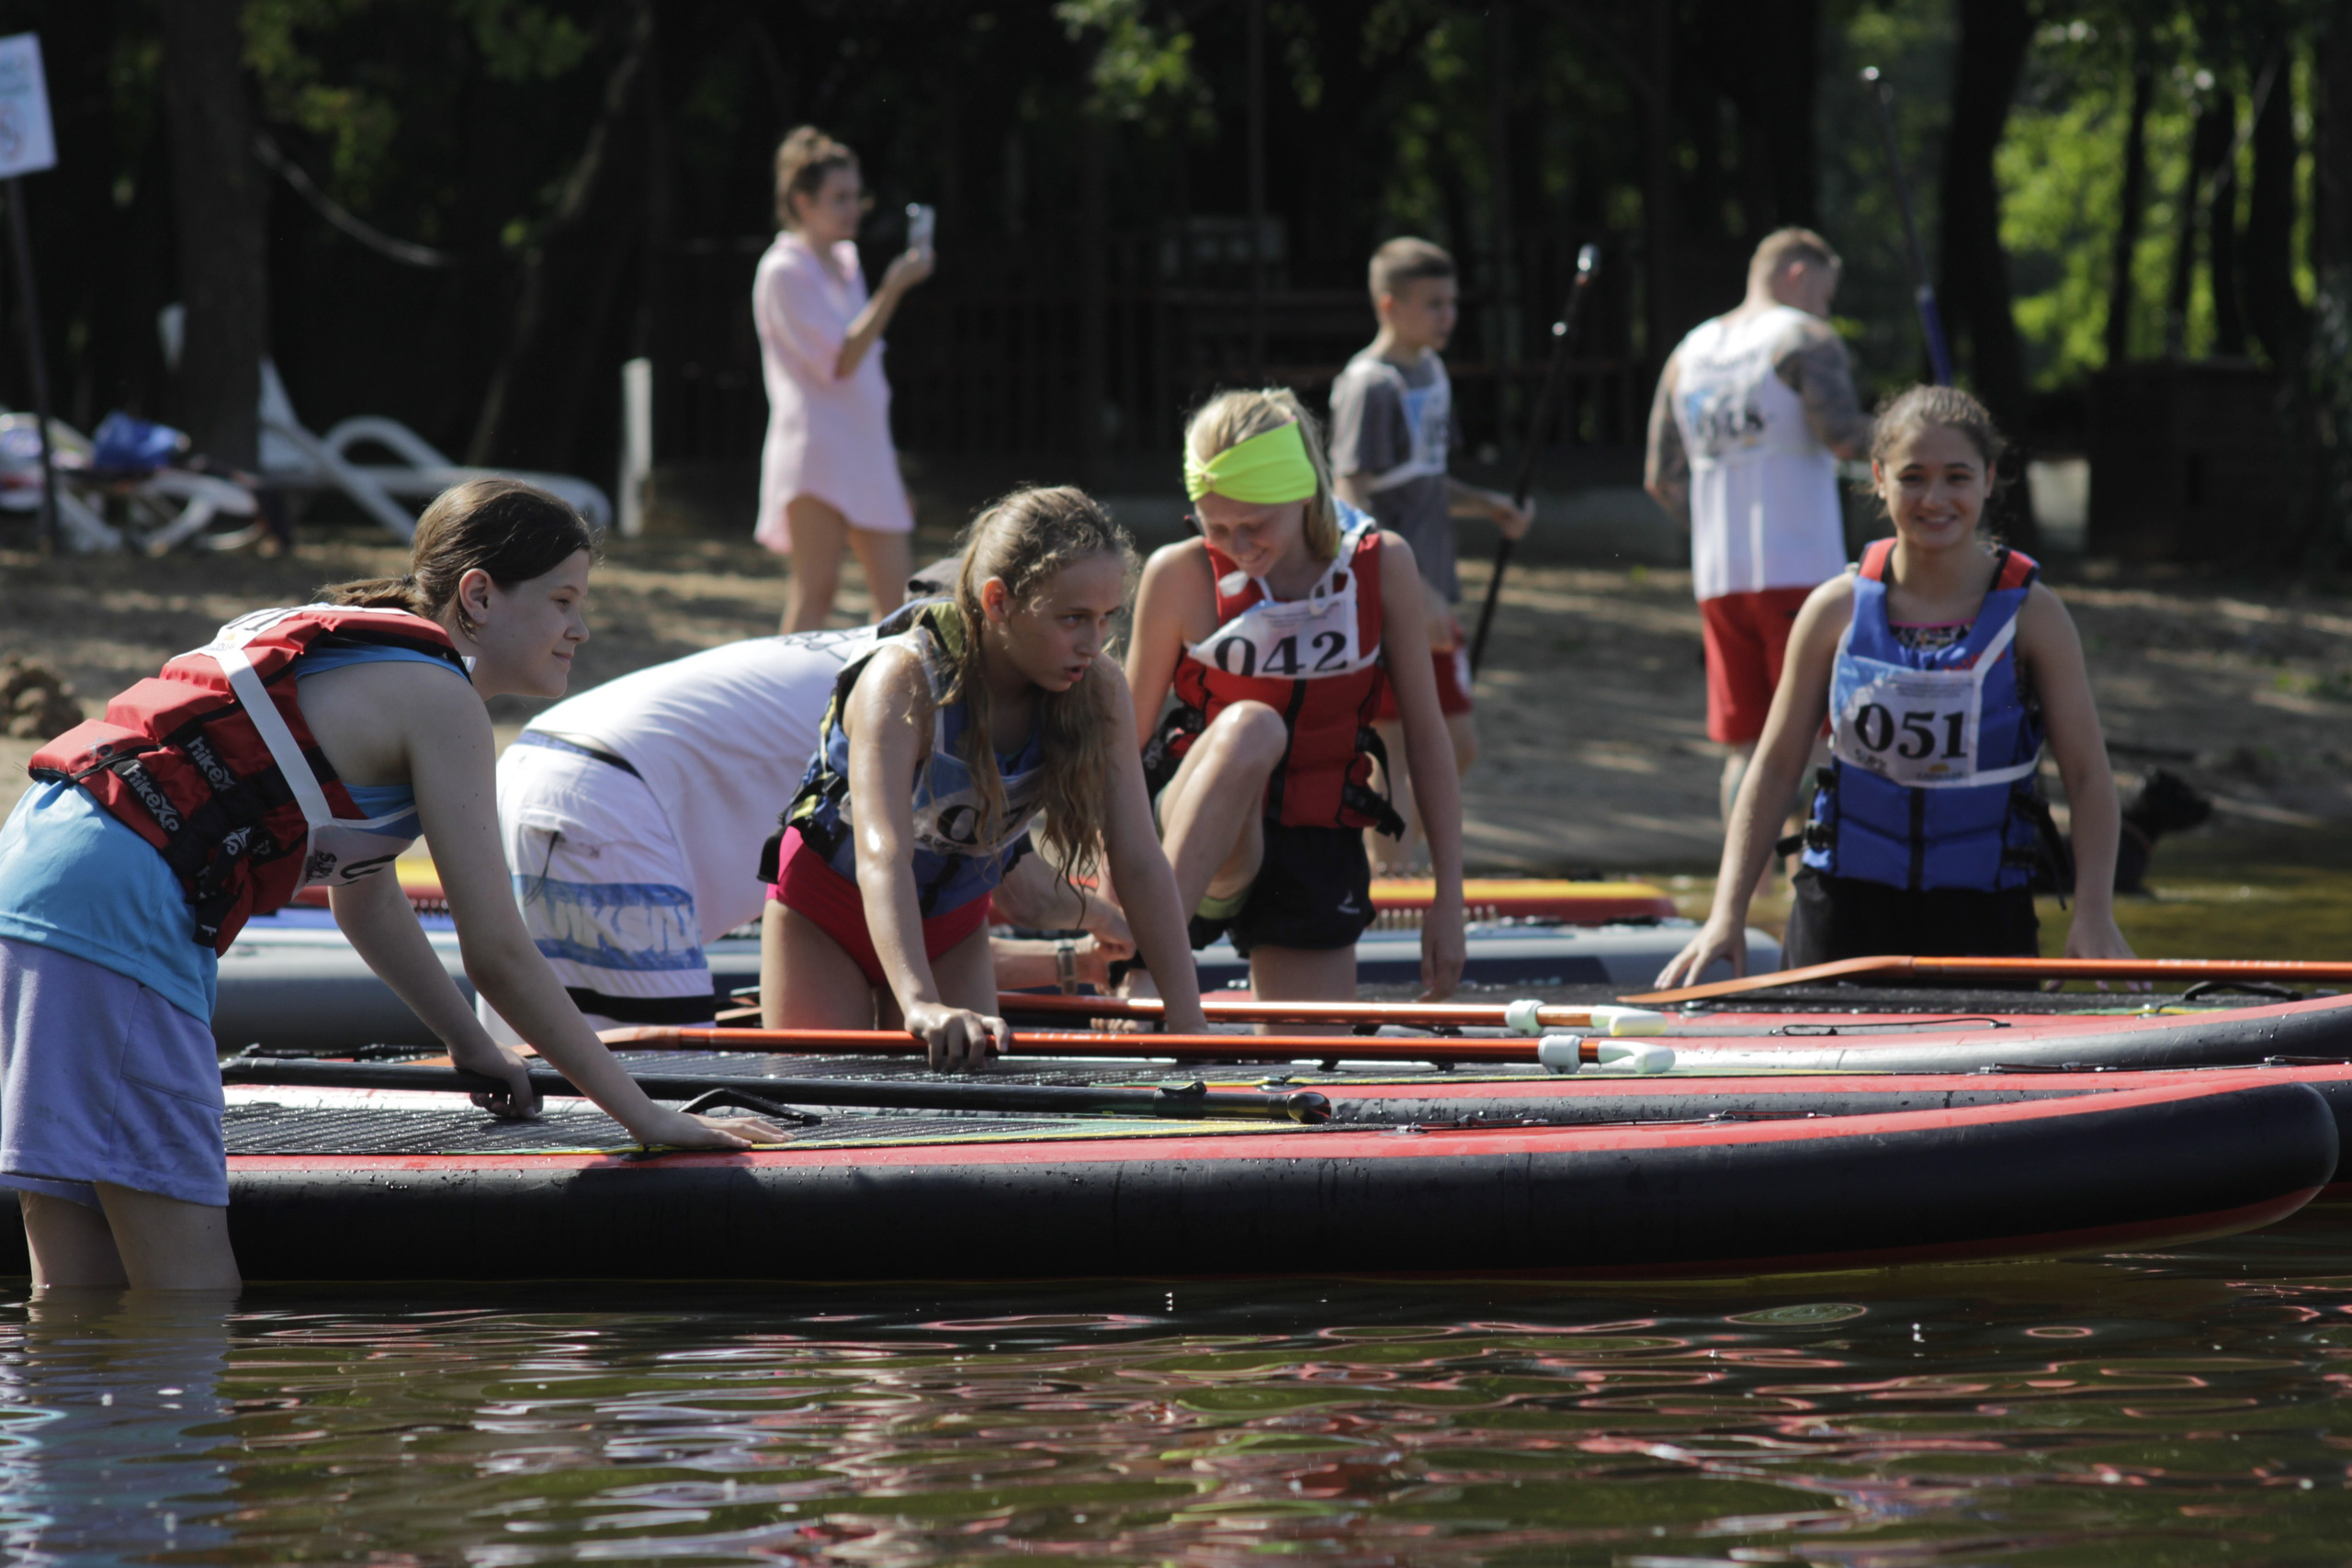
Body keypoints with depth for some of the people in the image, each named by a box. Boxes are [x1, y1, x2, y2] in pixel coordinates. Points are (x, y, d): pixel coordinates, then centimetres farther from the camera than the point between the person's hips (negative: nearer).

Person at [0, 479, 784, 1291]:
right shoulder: (439, 698, -4)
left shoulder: (363, 659, 24)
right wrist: (644, 1116, 2)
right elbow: (498, 955, -4)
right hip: (117, 909, -10)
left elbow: (364, 896, 35)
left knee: (82, 1280, 8)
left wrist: (472, 1043, 42)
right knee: (192, 1298, -11)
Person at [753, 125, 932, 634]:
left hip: (865, 453, 8)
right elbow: (839, 362, -17)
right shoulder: (784, 272, -8)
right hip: (816, 454, -8)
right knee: (815, 593, -14)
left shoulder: (845, 263, 18)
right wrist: (892, 289, -21)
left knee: (897, 600, 2)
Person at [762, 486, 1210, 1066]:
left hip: (952, 929, 4)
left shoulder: (1098, 692, -21)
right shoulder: (902, 681, -35)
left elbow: (1140, 864, -20)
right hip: (825, 913, -4)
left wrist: (1189, 1025, -29)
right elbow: (882, 857, -47)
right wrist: (921, 1004, -63)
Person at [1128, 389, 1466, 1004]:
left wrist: (1449, 900, 1)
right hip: (1206, 846, -3)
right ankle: (1149, 971, -38)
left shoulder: (1383, 567, -5)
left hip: (1321, 856, 3)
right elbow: (1126, 739, -1)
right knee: (1250, 727, -35)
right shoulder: (1181, 576, -9)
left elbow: (1426, 735, 1)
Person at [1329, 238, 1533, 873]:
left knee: (1457, 747, 12)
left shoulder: (1431, 372, 14)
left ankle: (1391, 862, 22)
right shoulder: (1369, 386, -14)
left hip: (1430, 600, 9)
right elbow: (1351, 502, -20)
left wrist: (1488, 506, 8)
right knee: (1392, 748, -6)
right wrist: (1412, 592, -25)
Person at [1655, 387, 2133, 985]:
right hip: (1843, 911, 1)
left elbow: (2088, 775, -3)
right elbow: (1775, 765, 5)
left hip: (1986, 920, -1)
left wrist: (2094, 918, -16)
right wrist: (1728, 914, -2)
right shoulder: (1837, 611, 1)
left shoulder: (2031, 615, -3)